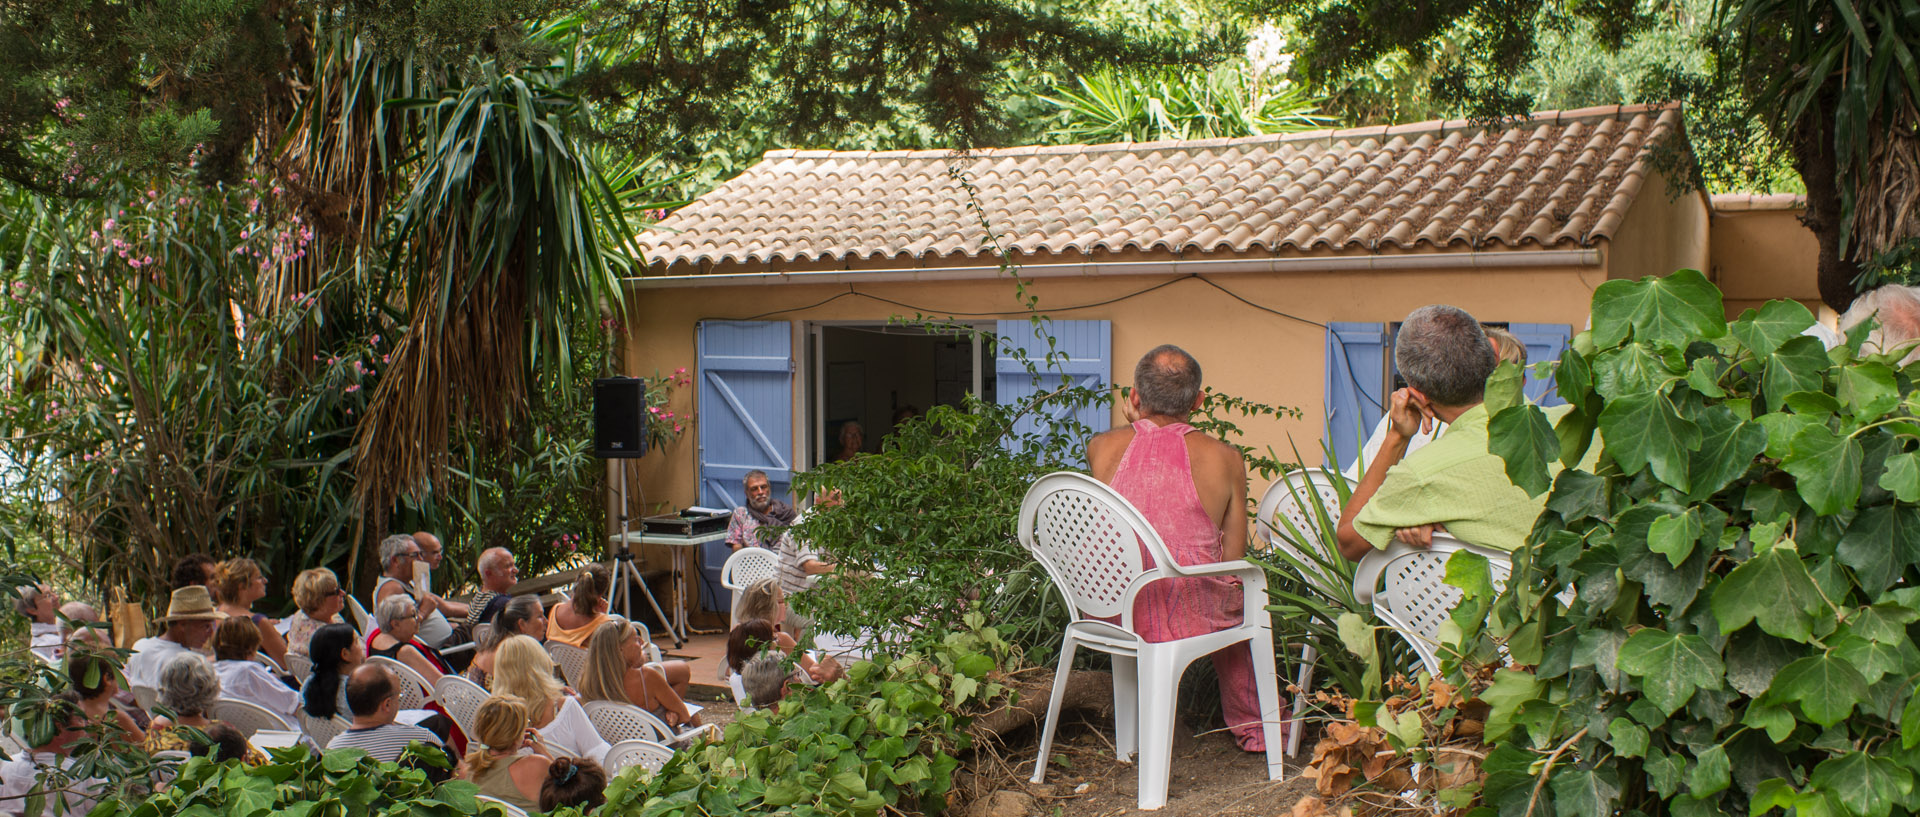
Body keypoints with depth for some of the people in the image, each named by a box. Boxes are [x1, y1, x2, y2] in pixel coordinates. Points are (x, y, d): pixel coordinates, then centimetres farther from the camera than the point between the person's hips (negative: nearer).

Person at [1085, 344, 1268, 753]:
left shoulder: (1101, 447, -2)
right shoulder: (1224, 458, -7)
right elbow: (1232, 563, -2)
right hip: (1190, 619, -3)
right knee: (1246, 602, 33)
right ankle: (1254, 729, 48)